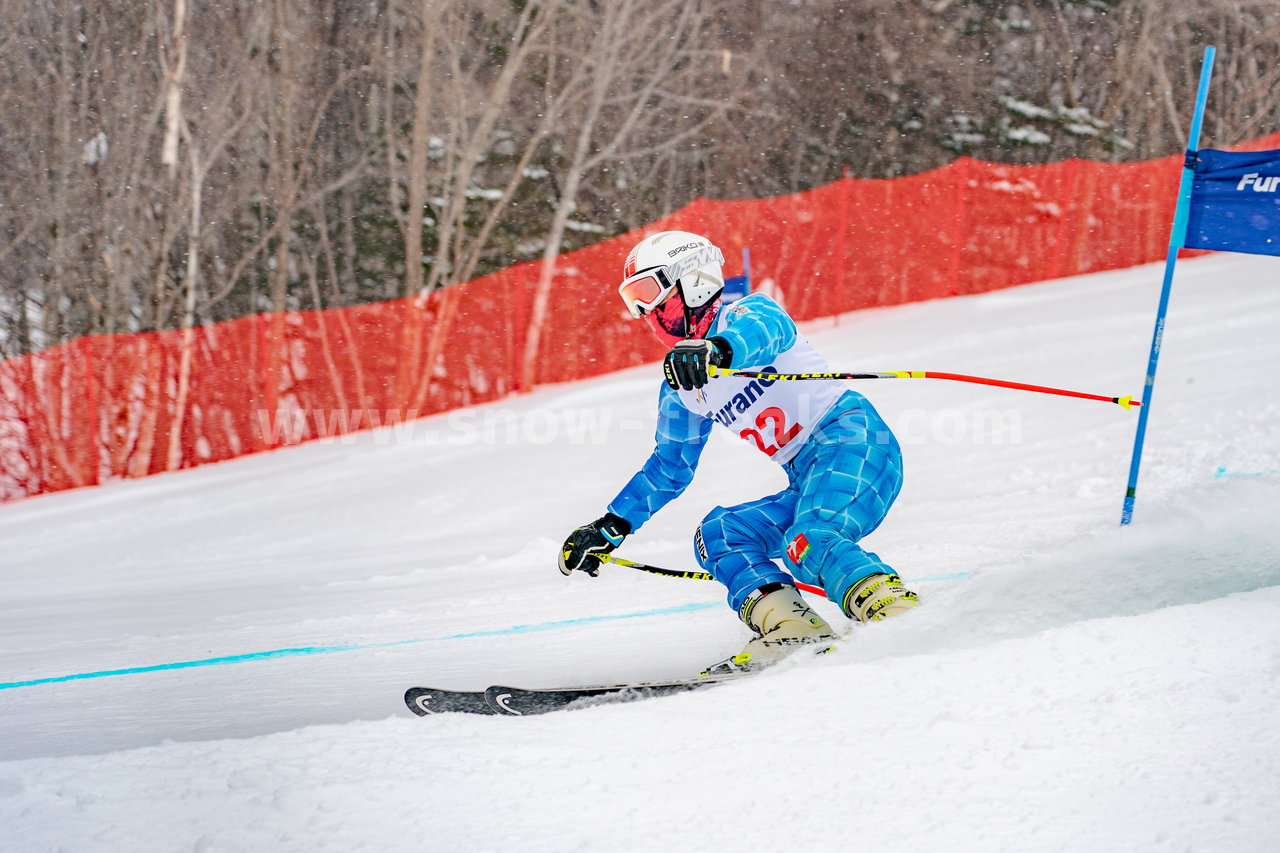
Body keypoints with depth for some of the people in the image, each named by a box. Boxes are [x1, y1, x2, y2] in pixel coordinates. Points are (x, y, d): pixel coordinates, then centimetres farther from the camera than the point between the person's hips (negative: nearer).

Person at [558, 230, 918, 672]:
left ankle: (898, 613, -42)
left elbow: (768, 328, -29)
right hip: (808, 483, 8)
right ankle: (787, 624, -26)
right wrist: (610, 527, 21)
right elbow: (669, 468, 28)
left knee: (809, 541, -32)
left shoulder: (747, 313, -3)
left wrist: (716, 349, -51)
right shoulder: (681, 389, 19)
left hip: (852, 438, -8)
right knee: (716, 533, -7)